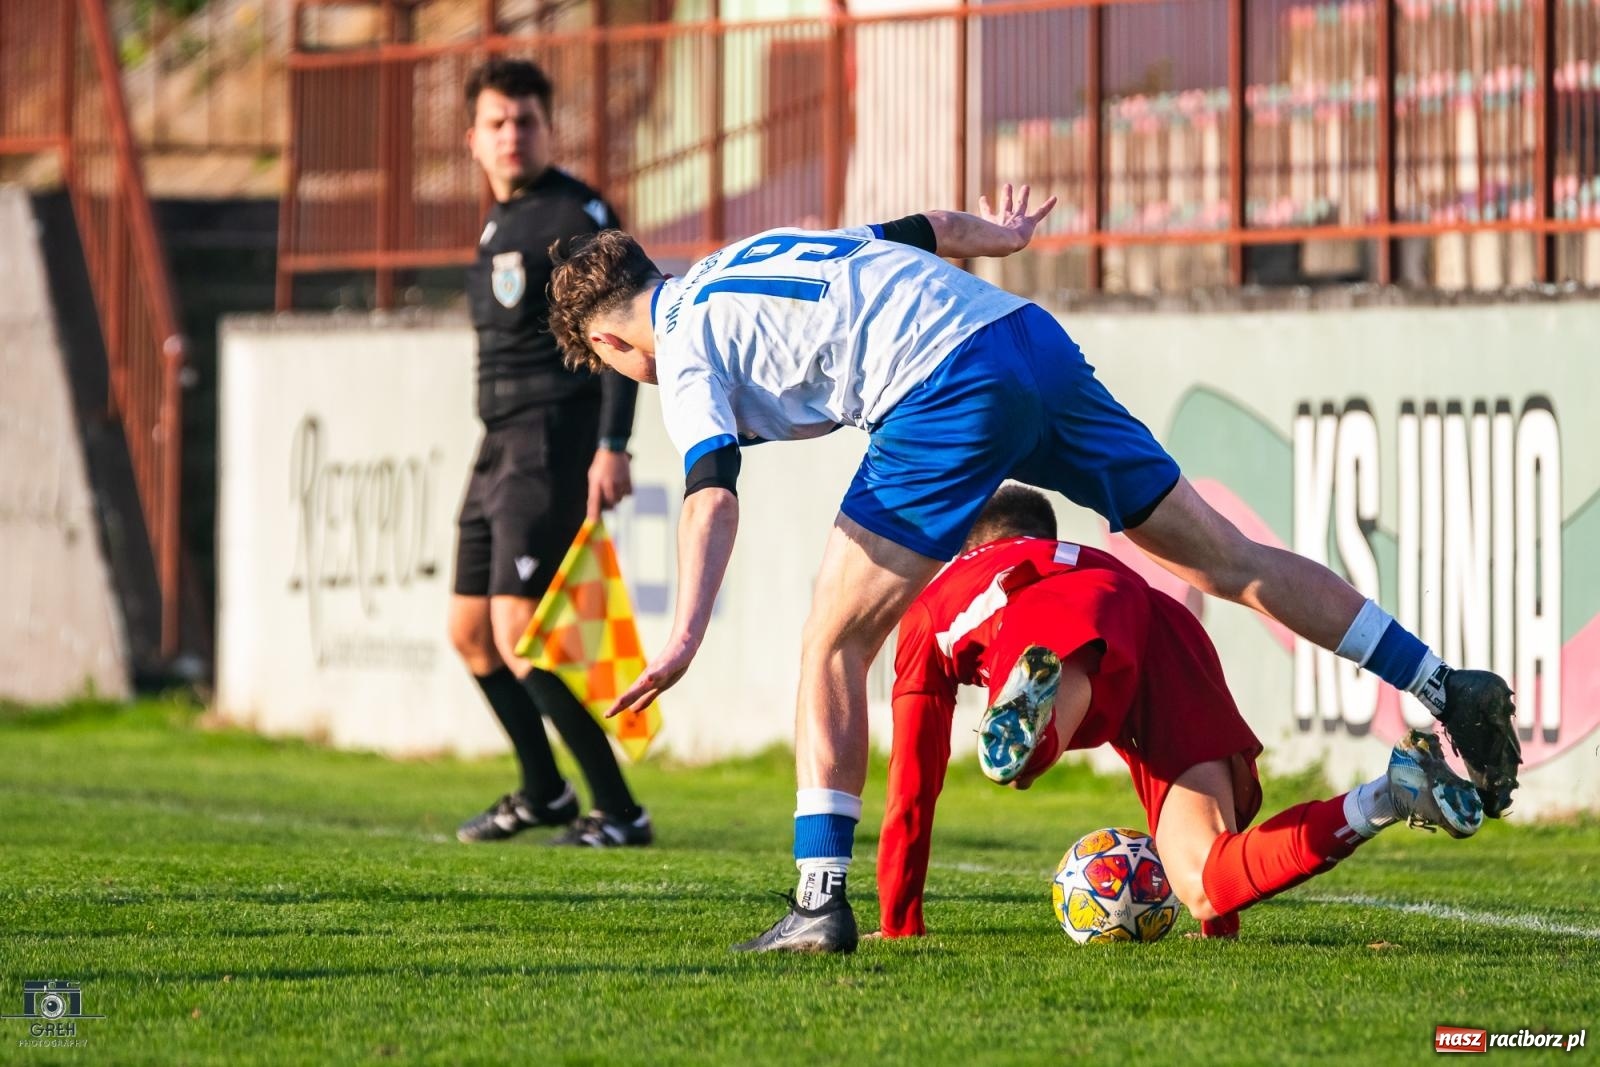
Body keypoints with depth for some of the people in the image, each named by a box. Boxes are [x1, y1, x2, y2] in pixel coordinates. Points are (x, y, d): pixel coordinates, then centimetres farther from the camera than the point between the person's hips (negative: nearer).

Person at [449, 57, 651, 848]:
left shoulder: (576, 214, -9)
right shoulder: (498, 226, 17)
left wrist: (612, 446, -24)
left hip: (554, 444, -9)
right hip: (501, 447, 9)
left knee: (518, 631, -16)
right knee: (470, 630, 13)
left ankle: (619, 811, -11)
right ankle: (544, 792, 30)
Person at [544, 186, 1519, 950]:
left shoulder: (685, 349, 5)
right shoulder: (761, 253, 27)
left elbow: (713, 492, -12)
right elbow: (926, 228, 34)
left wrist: (686, 636, -21)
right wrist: (997, 232, 55)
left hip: (948, 396, -8)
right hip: (1030, 335, 8)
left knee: (833, 645, 3)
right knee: (1228, 561, 11)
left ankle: (821, 895, -3)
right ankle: (1450, 691, 9)